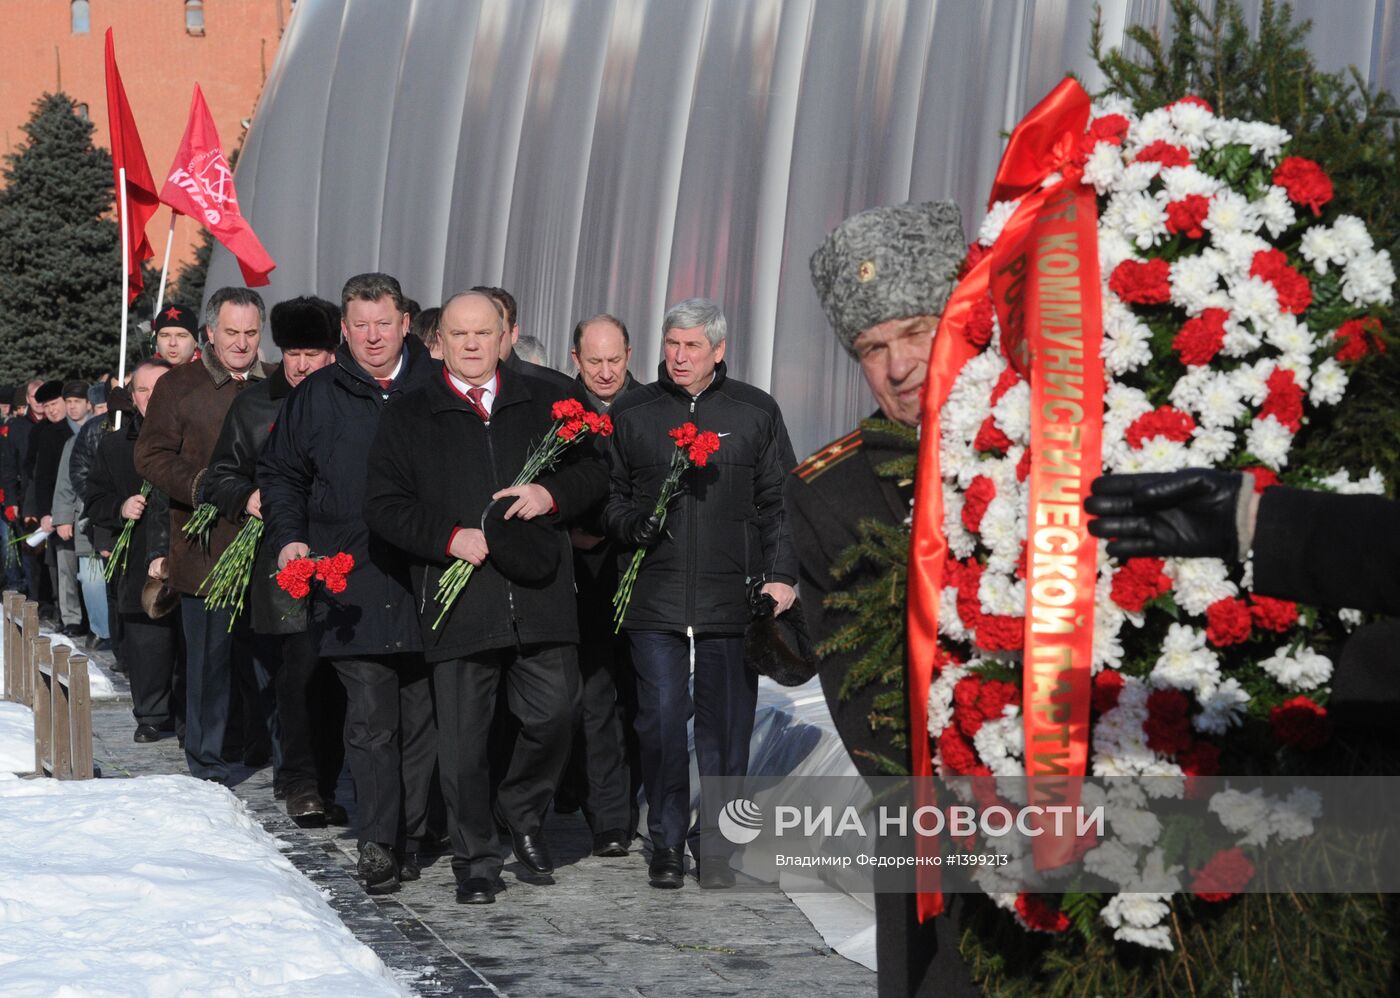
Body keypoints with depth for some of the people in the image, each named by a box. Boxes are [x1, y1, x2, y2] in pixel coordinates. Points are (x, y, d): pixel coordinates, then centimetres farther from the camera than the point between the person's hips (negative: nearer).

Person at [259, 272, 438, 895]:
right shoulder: (317, 397, 9)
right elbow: (279, 472, 19)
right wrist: (288, 537, 5)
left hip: (427, 580, 1)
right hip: (351, 582, -1)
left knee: (421, 715, 6)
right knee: (370, 716, -7)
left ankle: (411, 836, 18)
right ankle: (376, 842, -5)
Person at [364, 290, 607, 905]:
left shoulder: (544, 404, 14)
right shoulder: (411, 419, 9)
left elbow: (595, 470, 15)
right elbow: (384, 505, 3)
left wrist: (552, 494, -6)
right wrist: (450, 538, -10)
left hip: (539, 596, 1)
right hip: (459, 600, -1)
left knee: (552, 716, -2)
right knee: (464, 739, 2)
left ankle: (523, 816, 26)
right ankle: (475, 860, 14)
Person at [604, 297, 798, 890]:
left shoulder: (757, 413, 8)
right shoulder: (631, 414, 9)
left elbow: (777, 503, 9)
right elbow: (608, 497, 16)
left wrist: (780, 575, -1)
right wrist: (633, 523, -5)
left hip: (731, 597, 0)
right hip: (655, 597, 0)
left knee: (726, 726, 2)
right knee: (661, 719, -2)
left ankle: (714, 847, 12)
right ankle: (666, 844, 11)